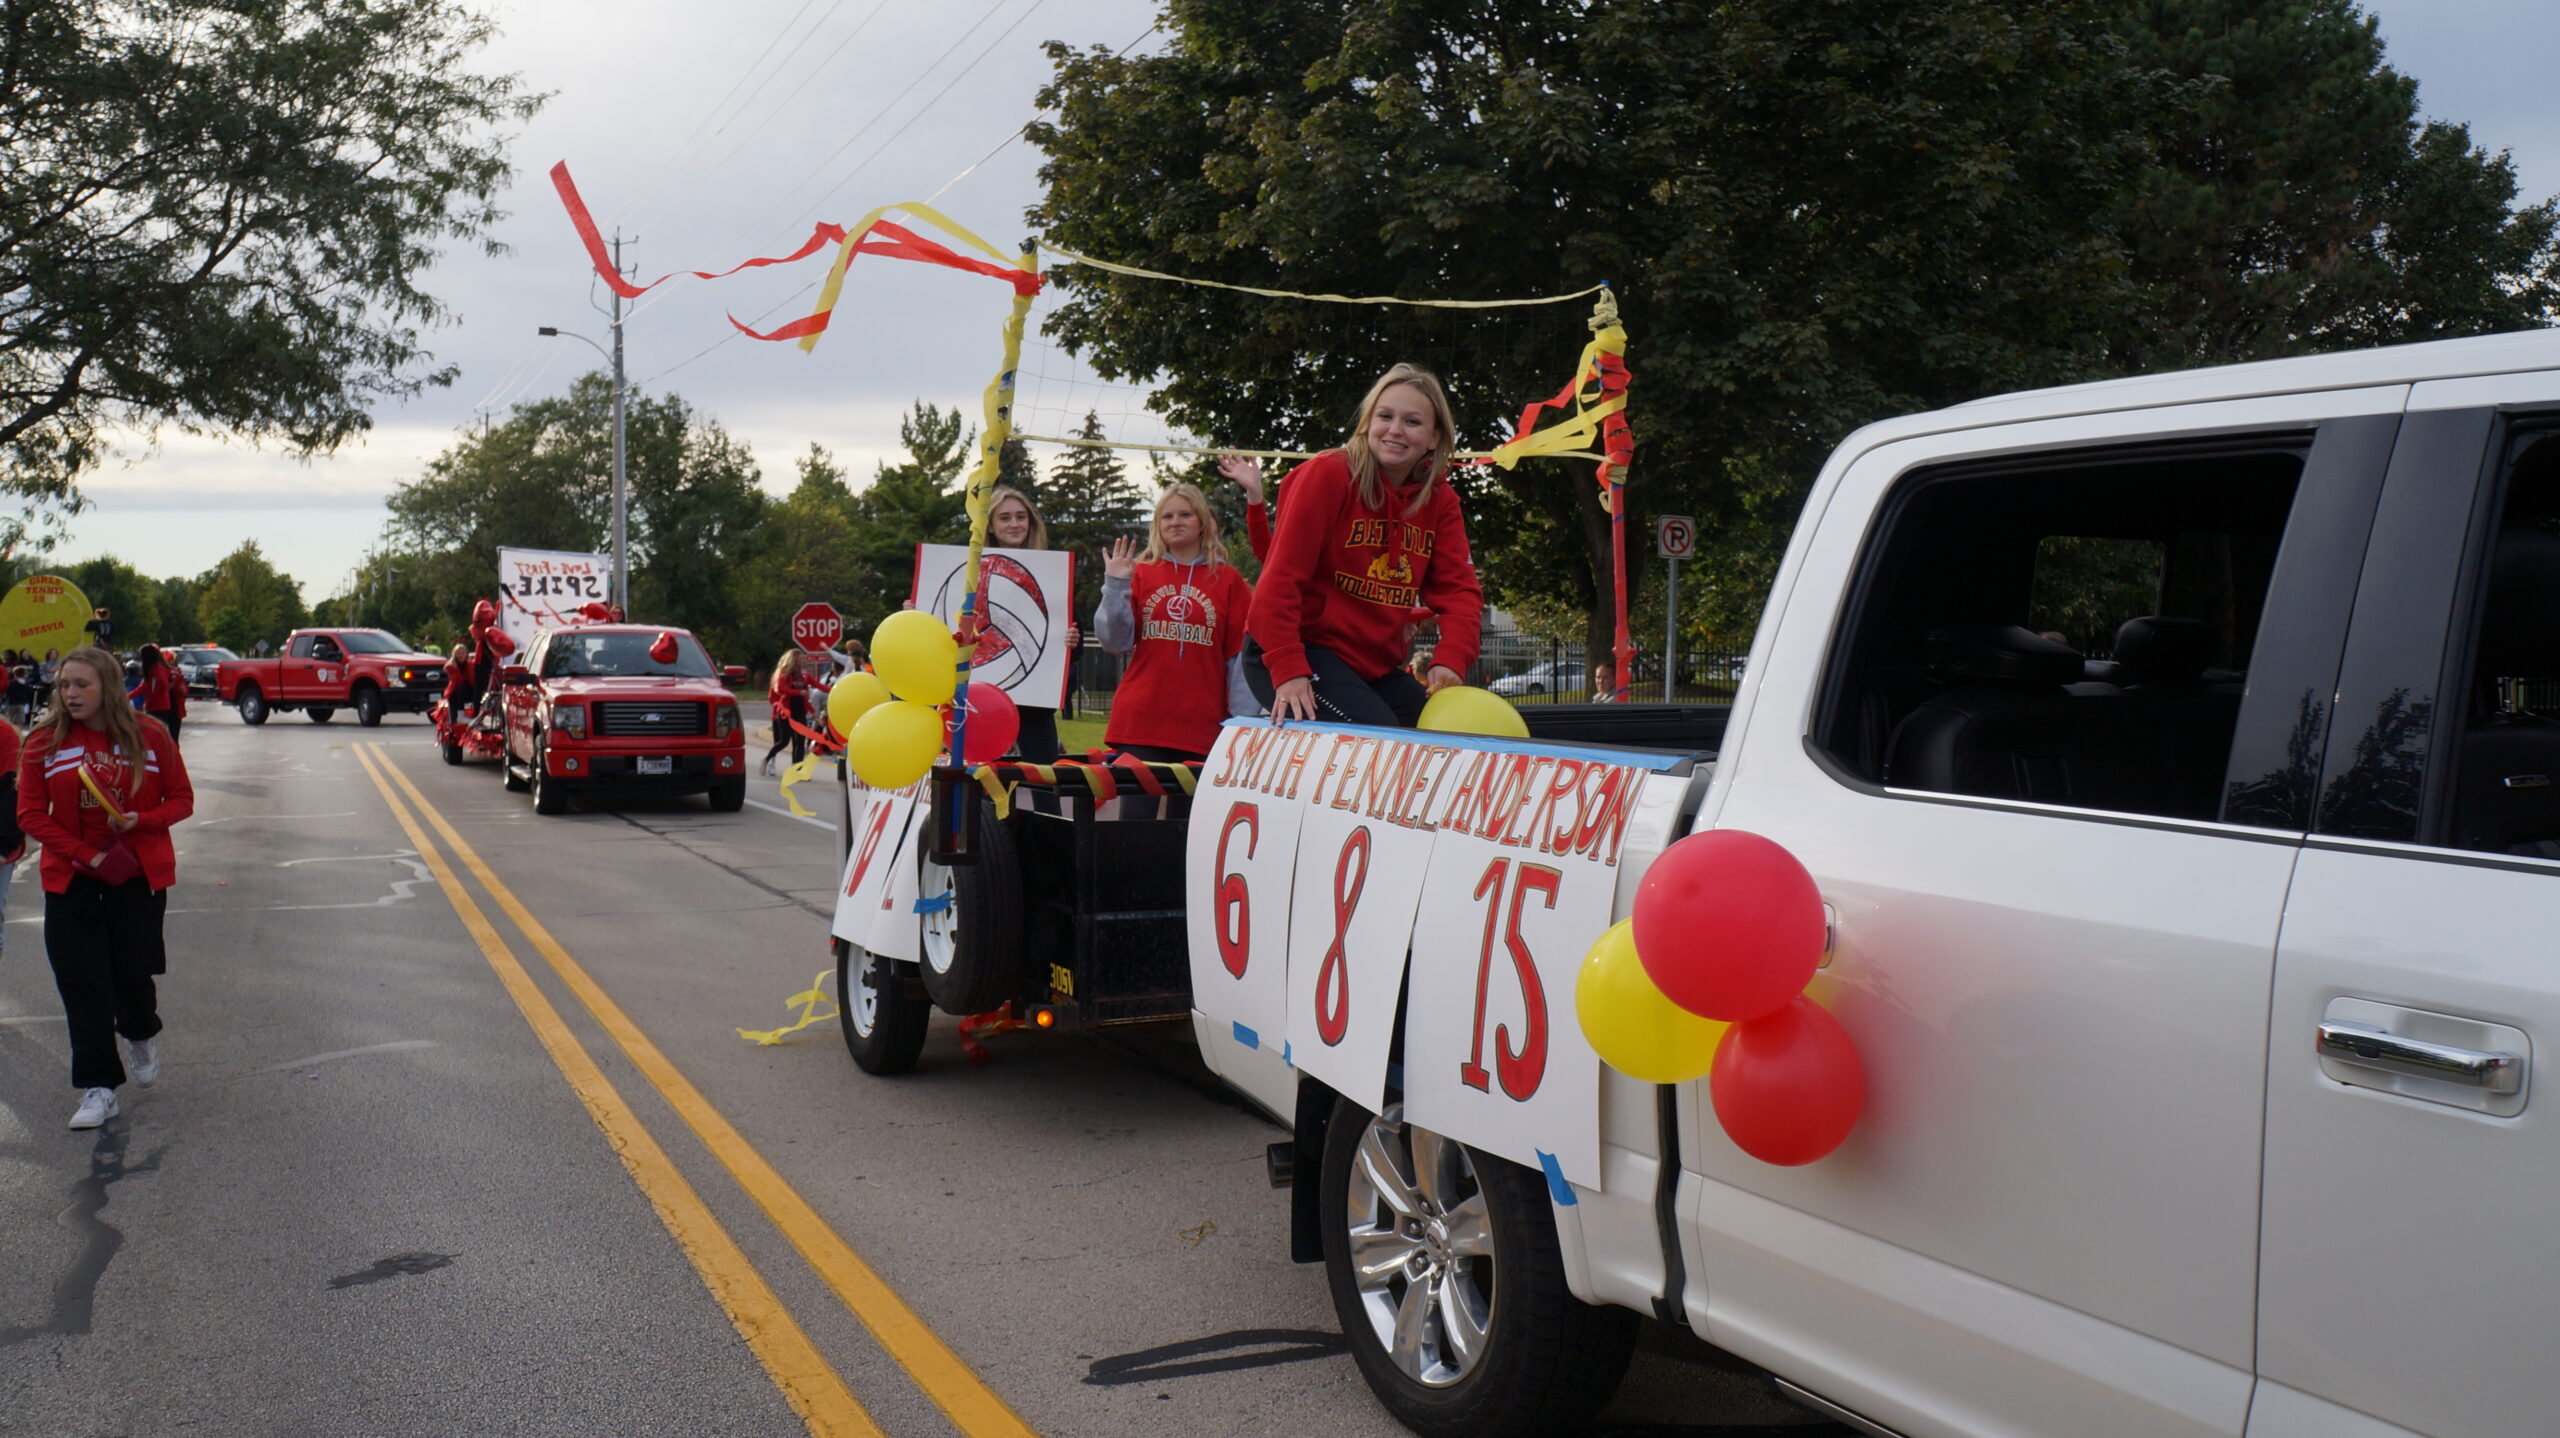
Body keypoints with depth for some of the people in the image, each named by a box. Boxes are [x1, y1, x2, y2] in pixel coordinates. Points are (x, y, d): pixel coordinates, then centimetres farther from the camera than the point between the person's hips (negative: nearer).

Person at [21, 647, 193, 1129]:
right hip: (70, 878, 1)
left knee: (133, 972, -1)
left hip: (140, 874, -1)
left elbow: (182, 799, 3)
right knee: (82, 983, -2)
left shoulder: (150, 737, -4)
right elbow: (31, 814, -3)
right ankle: (98, 1088, 7)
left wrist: (141, 821, -17)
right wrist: (88, 856, -13)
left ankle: (141, 1035, 35)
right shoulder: (45, 743, -3)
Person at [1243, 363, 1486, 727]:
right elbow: (1282, 576, -18)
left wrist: (1450, 660, -20)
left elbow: (1458, 588, -1)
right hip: (1303, 650, -7)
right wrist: (1287, 669, -26)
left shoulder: (1440, 501, 7)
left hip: (1376, 666, 7)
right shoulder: (1328, 475, -12)